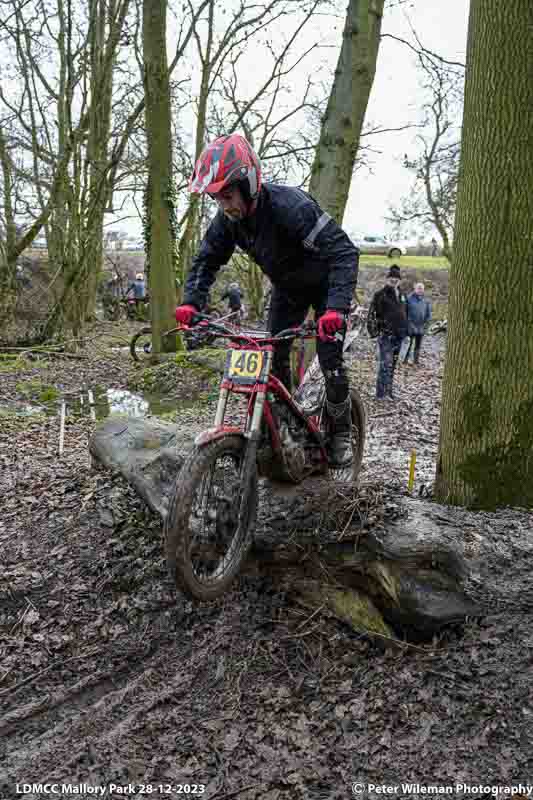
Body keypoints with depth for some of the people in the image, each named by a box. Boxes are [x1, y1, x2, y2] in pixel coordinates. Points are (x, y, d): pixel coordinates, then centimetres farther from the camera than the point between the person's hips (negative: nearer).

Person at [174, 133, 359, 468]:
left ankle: (341, 431, 7)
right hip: (287, 286, 6)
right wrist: (191, 302, -22)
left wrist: (336, 307, -55)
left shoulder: (292, 205, -37)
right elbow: (207, 259, -4)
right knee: (274, 354, -3)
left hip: (325, 283, -6)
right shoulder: (229, 218, -16)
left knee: (329, 357, -12)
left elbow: (344, 252, -42)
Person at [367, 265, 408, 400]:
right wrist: (372, 329, -15)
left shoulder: (402, 295, 14)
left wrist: (405, 331, 20)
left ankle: (388, 391, 18)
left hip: (399, 335, 7)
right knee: (385, 364, -14)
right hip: (385, 334, -7)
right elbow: (371, 313, -7)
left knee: (392, 364, 11)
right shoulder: (380, 294, -5)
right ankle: (381, 393, -13)